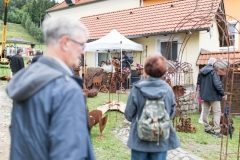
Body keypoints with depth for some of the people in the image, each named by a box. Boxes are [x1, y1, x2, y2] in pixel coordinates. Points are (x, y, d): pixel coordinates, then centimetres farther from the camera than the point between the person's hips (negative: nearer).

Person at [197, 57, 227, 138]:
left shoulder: (201, 72, 5)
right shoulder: (213, 71, -17)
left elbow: (198, 83, 12)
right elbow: (217, 84, -21)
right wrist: (223, 94, -12)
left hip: (204, 95, 7)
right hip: (214, 95, -7)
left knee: (206, 111, 15)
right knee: (217, 112, -1)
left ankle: (207, 128, 25)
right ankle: (216, 131, -5)